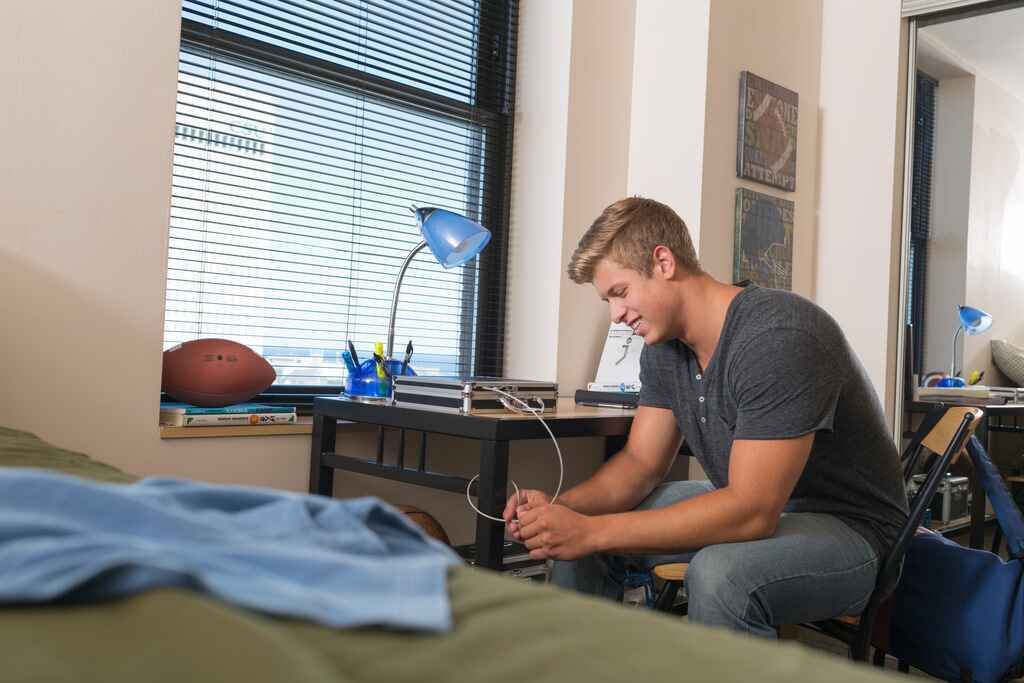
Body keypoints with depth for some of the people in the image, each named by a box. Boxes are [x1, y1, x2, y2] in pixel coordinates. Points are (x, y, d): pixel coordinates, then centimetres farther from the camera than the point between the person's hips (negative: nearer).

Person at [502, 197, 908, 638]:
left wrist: (592, 531, -33)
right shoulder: (663, 345, 0)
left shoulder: (780, 337, -28)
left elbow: (752, 511, -32)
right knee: (573, 537, 1)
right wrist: (562, 505, -17)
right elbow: (640, 462, 4)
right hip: (751, 507, 8)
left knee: (717, 574, -39)